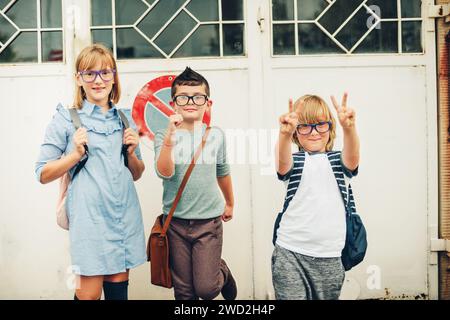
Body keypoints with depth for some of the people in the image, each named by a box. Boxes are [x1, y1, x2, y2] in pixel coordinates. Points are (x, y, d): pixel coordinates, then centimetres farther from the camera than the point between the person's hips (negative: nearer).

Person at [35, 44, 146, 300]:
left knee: (119, 286, 10)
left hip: (126, 216, 4)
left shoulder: (125, 119, 12)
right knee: (89, 292, -2)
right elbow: (43, 174, 0)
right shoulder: (66, 119, 0)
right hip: (90, 217, -4)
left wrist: (132, 152, -1)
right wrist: (75, 154, -13)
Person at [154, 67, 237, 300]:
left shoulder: (216, 135, 1)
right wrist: (169, 136, -33)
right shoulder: (164, 136, -5)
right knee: (184, 290, 9)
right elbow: (164, 172, -21)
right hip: (176, 221, 0)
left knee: (206, 288, -1)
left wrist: (229, 203, 28)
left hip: (209, 221, 0)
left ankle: (223, 273, 29)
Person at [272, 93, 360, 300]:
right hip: (290, 253, -1)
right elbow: (282, 165, -21)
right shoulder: (295, 161, 3)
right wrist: (285, 134, -42)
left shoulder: (337, 160, 7)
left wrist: (349, 127, -37)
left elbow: (352, 158, -16)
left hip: (329, 256, 2)